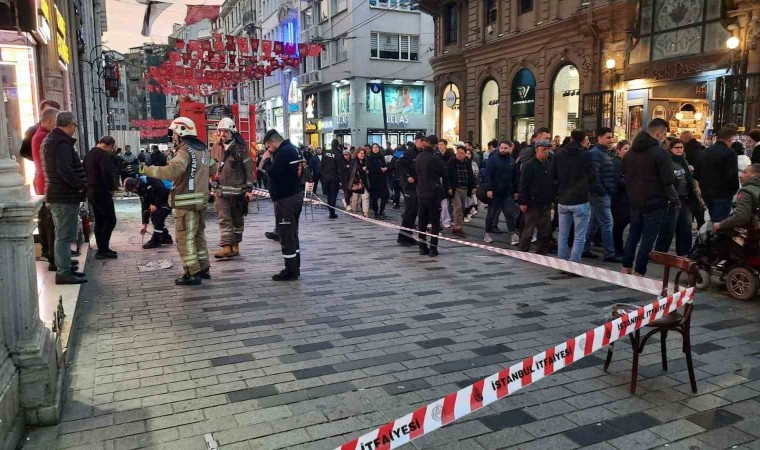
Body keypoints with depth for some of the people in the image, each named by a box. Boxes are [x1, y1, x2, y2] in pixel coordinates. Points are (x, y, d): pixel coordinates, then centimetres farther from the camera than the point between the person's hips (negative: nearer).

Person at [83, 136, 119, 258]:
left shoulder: (88, 154, 15)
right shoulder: (105, 155, -14)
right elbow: (107, 173, -26)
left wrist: (89, 187, 17)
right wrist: (111, 188, -13)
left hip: (92, 192, 10)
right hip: (102, 193, -9)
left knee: (99, 221, 13)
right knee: (110, 220, -5)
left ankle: (102, 249, 16)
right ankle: (103, 250, -6)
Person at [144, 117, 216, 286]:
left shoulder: (185, 150, -16)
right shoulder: (203, 149, 11)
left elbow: (173, 171, -30)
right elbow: (213, 168, 23)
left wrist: (149, 170, -20)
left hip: (187, 201, -9)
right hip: (201, 199, 9)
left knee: (185, 238, -1)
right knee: (198, 235, 19)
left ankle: (192, 274, 1)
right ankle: (204, 268, 26)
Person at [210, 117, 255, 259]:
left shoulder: (241, 147, -4)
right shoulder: (217, 148, 9)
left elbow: (249, 168, -5)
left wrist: (249, 189, -9)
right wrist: (213, 183, 12)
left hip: (238, 189, -3)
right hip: (221, 190, 3)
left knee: (237, 218, 9)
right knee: (224, 218, -5)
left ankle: (235, 245, 21)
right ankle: (226, 247, -7)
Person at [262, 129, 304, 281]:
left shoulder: (283, 152, -17)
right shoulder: (292, 149, 15)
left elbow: (272, 172, -21)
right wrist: (272, 155, 6)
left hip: (285, 199, -11)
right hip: (295, 195, 11)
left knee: (286, 235, -5)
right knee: (292, 234, 16)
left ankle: (291, 271, -1)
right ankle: (295, 268, 23)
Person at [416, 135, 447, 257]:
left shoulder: (418, 157, 4)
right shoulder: (435, 159, -15)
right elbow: (444, 175, -7)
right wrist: (445, 189, 7)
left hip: (421, 193, 6)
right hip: (433, 193, -6)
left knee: (422, 221, 13)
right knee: (435, 221, 1)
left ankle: (422, 247, 15)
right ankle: (433, 248, 0)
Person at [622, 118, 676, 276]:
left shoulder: (631, 152, 7)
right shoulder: (660, 153, -17)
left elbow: (625, 174, 16)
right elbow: (668, 179, -19)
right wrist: (674, 175, 1)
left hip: (635, 202, 7)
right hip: (655, 202, -7)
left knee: (632, 235, 16)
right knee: (647, 239, 1)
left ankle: (626, 269, 21)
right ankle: (638, 273, 4)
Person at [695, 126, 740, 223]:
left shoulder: (706, 152, 8)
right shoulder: (729, 152, -13)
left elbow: (696, 173, 9)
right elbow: (732, 176, -19)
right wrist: (735, 189, -3)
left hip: (707, 193, 7)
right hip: (723, 194, -7)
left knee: (714, 221, 20)